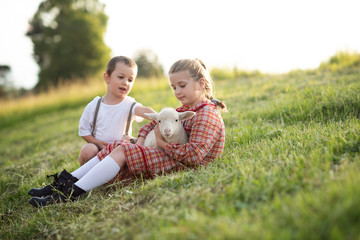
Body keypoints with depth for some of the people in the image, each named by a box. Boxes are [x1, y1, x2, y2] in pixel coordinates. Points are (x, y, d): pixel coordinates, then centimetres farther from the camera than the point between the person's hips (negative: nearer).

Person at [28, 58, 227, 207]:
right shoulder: (186, 109, 18)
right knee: (116, 147, 2)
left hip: (179, 165, -10)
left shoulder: (207, 115, -14)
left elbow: (194, 155, -26)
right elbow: (155, 123, 22)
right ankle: (68, 182, -2)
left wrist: (163, 144, -17)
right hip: (169, 157, 10)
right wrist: (140, 140, 3)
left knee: (122, 152, -20)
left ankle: (73, 193, -18)